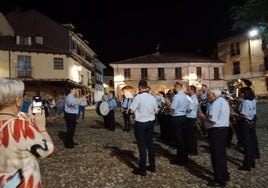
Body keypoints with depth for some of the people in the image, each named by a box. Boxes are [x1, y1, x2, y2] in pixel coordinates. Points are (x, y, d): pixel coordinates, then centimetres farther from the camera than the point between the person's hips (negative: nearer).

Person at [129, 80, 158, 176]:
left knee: (142, 145, 3)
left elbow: (132, 110, -14)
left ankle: (142, 169, 12)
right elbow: (156, 111, 7)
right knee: (150, 143, 16)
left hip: (140, 123, -5)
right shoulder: (152, 98, 0)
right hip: (151, 122, 5)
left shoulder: (138, 97, -17)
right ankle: (152, 166, 28)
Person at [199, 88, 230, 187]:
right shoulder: (223, 101, 17)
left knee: (216, 155, -1)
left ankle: (220, 180, 9)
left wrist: (203, 117, -8)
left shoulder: (217, 102, -16)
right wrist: (206, 117, 12)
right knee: (221, 153, 20)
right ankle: (224, 175, 34)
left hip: (216, 131, -10)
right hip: (223, 129, 10)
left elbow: (213, 119, -24)